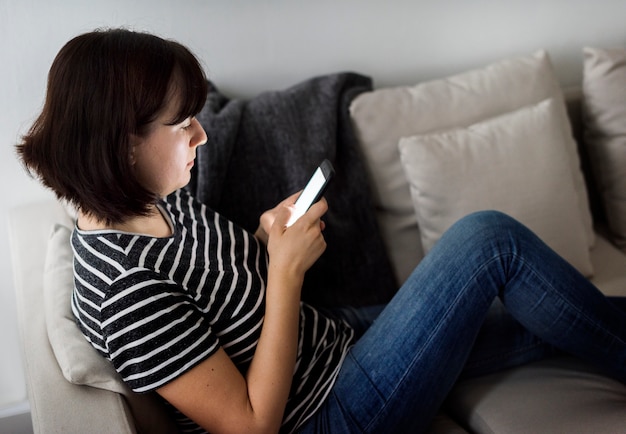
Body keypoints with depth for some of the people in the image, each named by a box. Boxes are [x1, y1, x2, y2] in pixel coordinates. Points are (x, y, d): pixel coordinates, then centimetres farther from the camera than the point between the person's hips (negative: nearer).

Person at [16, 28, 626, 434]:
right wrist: (286, 269, -24)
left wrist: (268, 238, -8)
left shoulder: (155, 199, -3)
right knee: (489, 239, -15)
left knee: (543, 324, 8)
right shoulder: (125, 288, -30)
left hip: (335, 338, 9)